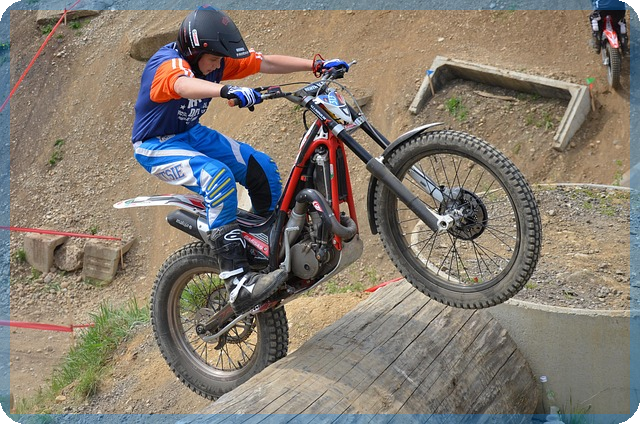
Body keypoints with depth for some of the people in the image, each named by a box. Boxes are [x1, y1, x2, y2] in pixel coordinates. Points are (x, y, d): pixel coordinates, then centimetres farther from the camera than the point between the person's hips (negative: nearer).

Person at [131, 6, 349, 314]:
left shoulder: (217, 59, -4)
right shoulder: (169, 63, -27)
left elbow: (265, 63, -4)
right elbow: (184, 85, -51)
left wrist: (316, 65, -10)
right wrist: (227, 90, -70)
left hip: (192, 133, 8)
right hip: (157, 145, -8)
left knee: (262, 169, 0)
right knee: (218, 176, -34)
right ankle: (238, 284, -38)